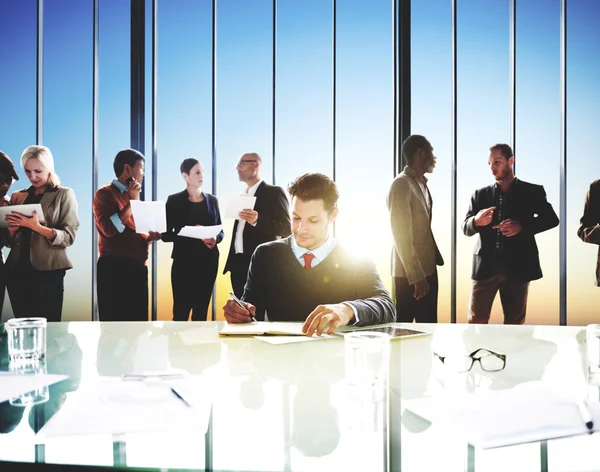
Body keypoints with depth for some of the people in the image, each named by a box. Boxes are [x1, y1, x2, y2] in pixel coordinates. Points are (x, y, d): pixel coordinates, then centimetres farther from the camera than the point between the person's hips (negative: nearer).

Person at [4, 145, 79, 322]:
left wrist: (37, 227, -22)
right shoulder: (17, 196, 13)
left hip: (47, 272, -4)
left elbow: (69, 236, -9)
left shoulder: (64, 194, 1)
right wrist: (11, 229, -7)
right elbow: (8, 240, 15)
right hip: (16, 271, 4)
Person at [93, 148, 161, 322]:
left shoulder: (132, 197, 17)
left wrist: (150, 236, 6)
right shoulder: (105, 194, -5)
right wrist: (133, 202, -15)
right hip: (115, 268, -8)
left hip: (138, 267, 8)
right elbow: (109, 229, -21)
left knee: (138, 321, 9)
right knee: (115, 321, -4)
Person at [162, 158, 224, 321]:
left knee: (201, 311, 9)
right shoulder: (174, 200, -1)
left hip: (208, 261, 4)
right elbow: (166, 234, -5)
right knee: (181, 311, -5)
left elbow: (220, 230, 14)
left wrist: (216, 239, -10)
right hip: (184, 261, -3)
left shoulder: (212, 200, 9)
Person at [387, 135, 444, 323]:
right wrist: (416, 276, -21)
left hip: (428, 268, 8)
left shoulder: (422, 184, 14)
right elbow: (402, 235, -19)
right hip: (411, 273, -8)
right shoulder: (402, 184, -13)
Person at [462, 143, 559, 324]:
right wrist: (476, 221, -19)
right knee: (475, 323, 1)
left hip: (517, 268, -1)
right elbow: (465, 228, 5)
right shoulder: (480, 194, 10)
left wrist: (522, 226, -16)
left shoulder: (532, 191, 6)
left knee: (515, 324, 8)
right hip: (485, 267, 1)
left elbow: (552, 219, 0)